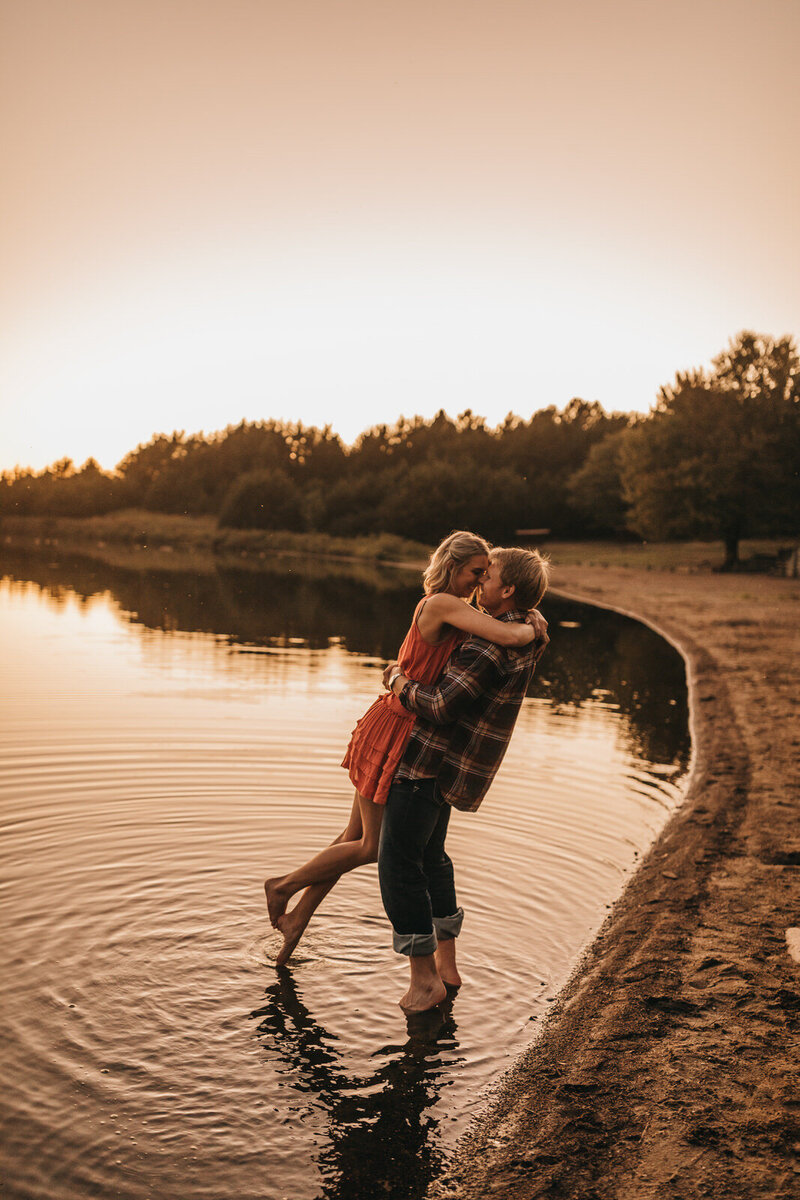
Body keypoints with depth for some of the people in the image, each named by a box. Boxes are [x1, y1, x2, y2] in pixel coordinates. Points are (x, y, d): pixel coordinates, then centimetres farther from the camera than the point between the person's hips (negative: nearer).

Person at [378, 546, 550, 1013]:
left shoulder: (490, 645, -24)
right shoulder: (524, 639, 7)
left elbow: (441, 705, -26)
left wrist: (399, 680, -10)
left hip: (428, 763, -10)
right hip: (450, 768, 10)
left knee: (398, 861, -2)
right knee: (431, 855, 22)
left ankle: (425, 978, 5)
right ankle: (446, 963, 30)